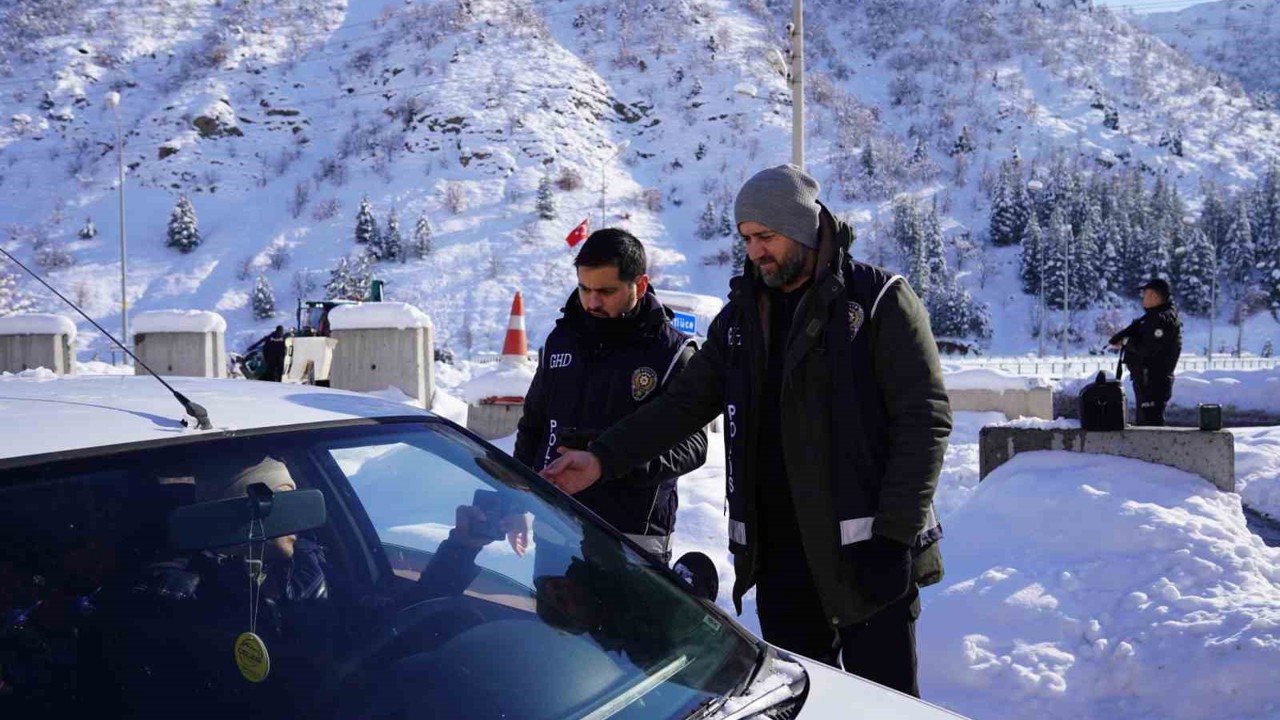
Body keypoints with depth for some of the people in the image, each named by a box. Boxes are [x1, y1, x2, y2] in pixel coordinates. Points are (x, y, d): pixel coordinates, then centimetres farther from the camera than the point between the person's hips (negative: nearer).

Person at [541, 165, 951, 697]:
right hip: (779, 555, 5)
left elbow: (925, 418, -8)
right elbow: (685, 403, 10)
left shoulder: (879, 301, -4)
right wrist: (603, 459, -2)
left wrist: (894, 532, -15)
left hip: (865, 551, -5)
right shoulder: (742, 314, 12)